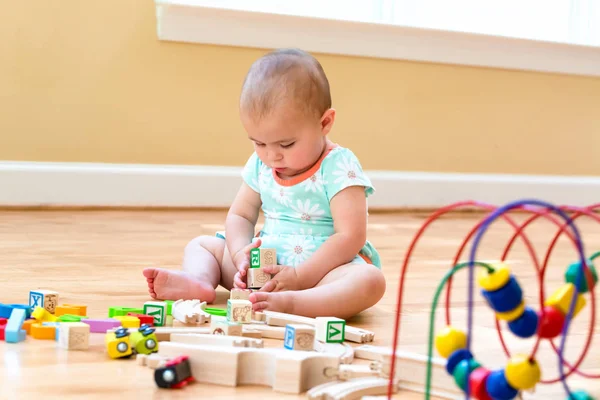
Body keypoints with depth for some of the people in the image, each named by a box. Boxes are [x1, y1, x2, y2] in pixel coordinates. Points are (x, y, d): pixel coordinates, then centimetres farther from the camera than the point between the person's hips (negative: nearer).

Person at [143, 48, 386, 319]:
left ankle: (288, 303, -53)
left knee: (370, 280, -36)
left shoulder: (339, 168, -15)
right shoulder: (260, 164, 3)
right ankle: (199, 280, -27)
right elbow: (240, 216, 11)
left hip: (323, 265, -6)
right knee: (201, 245, 6)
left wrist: (301, 276, -25)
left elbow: (350, 236, -21)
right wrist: (242, 256, -11)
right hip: (265, 264, 6)